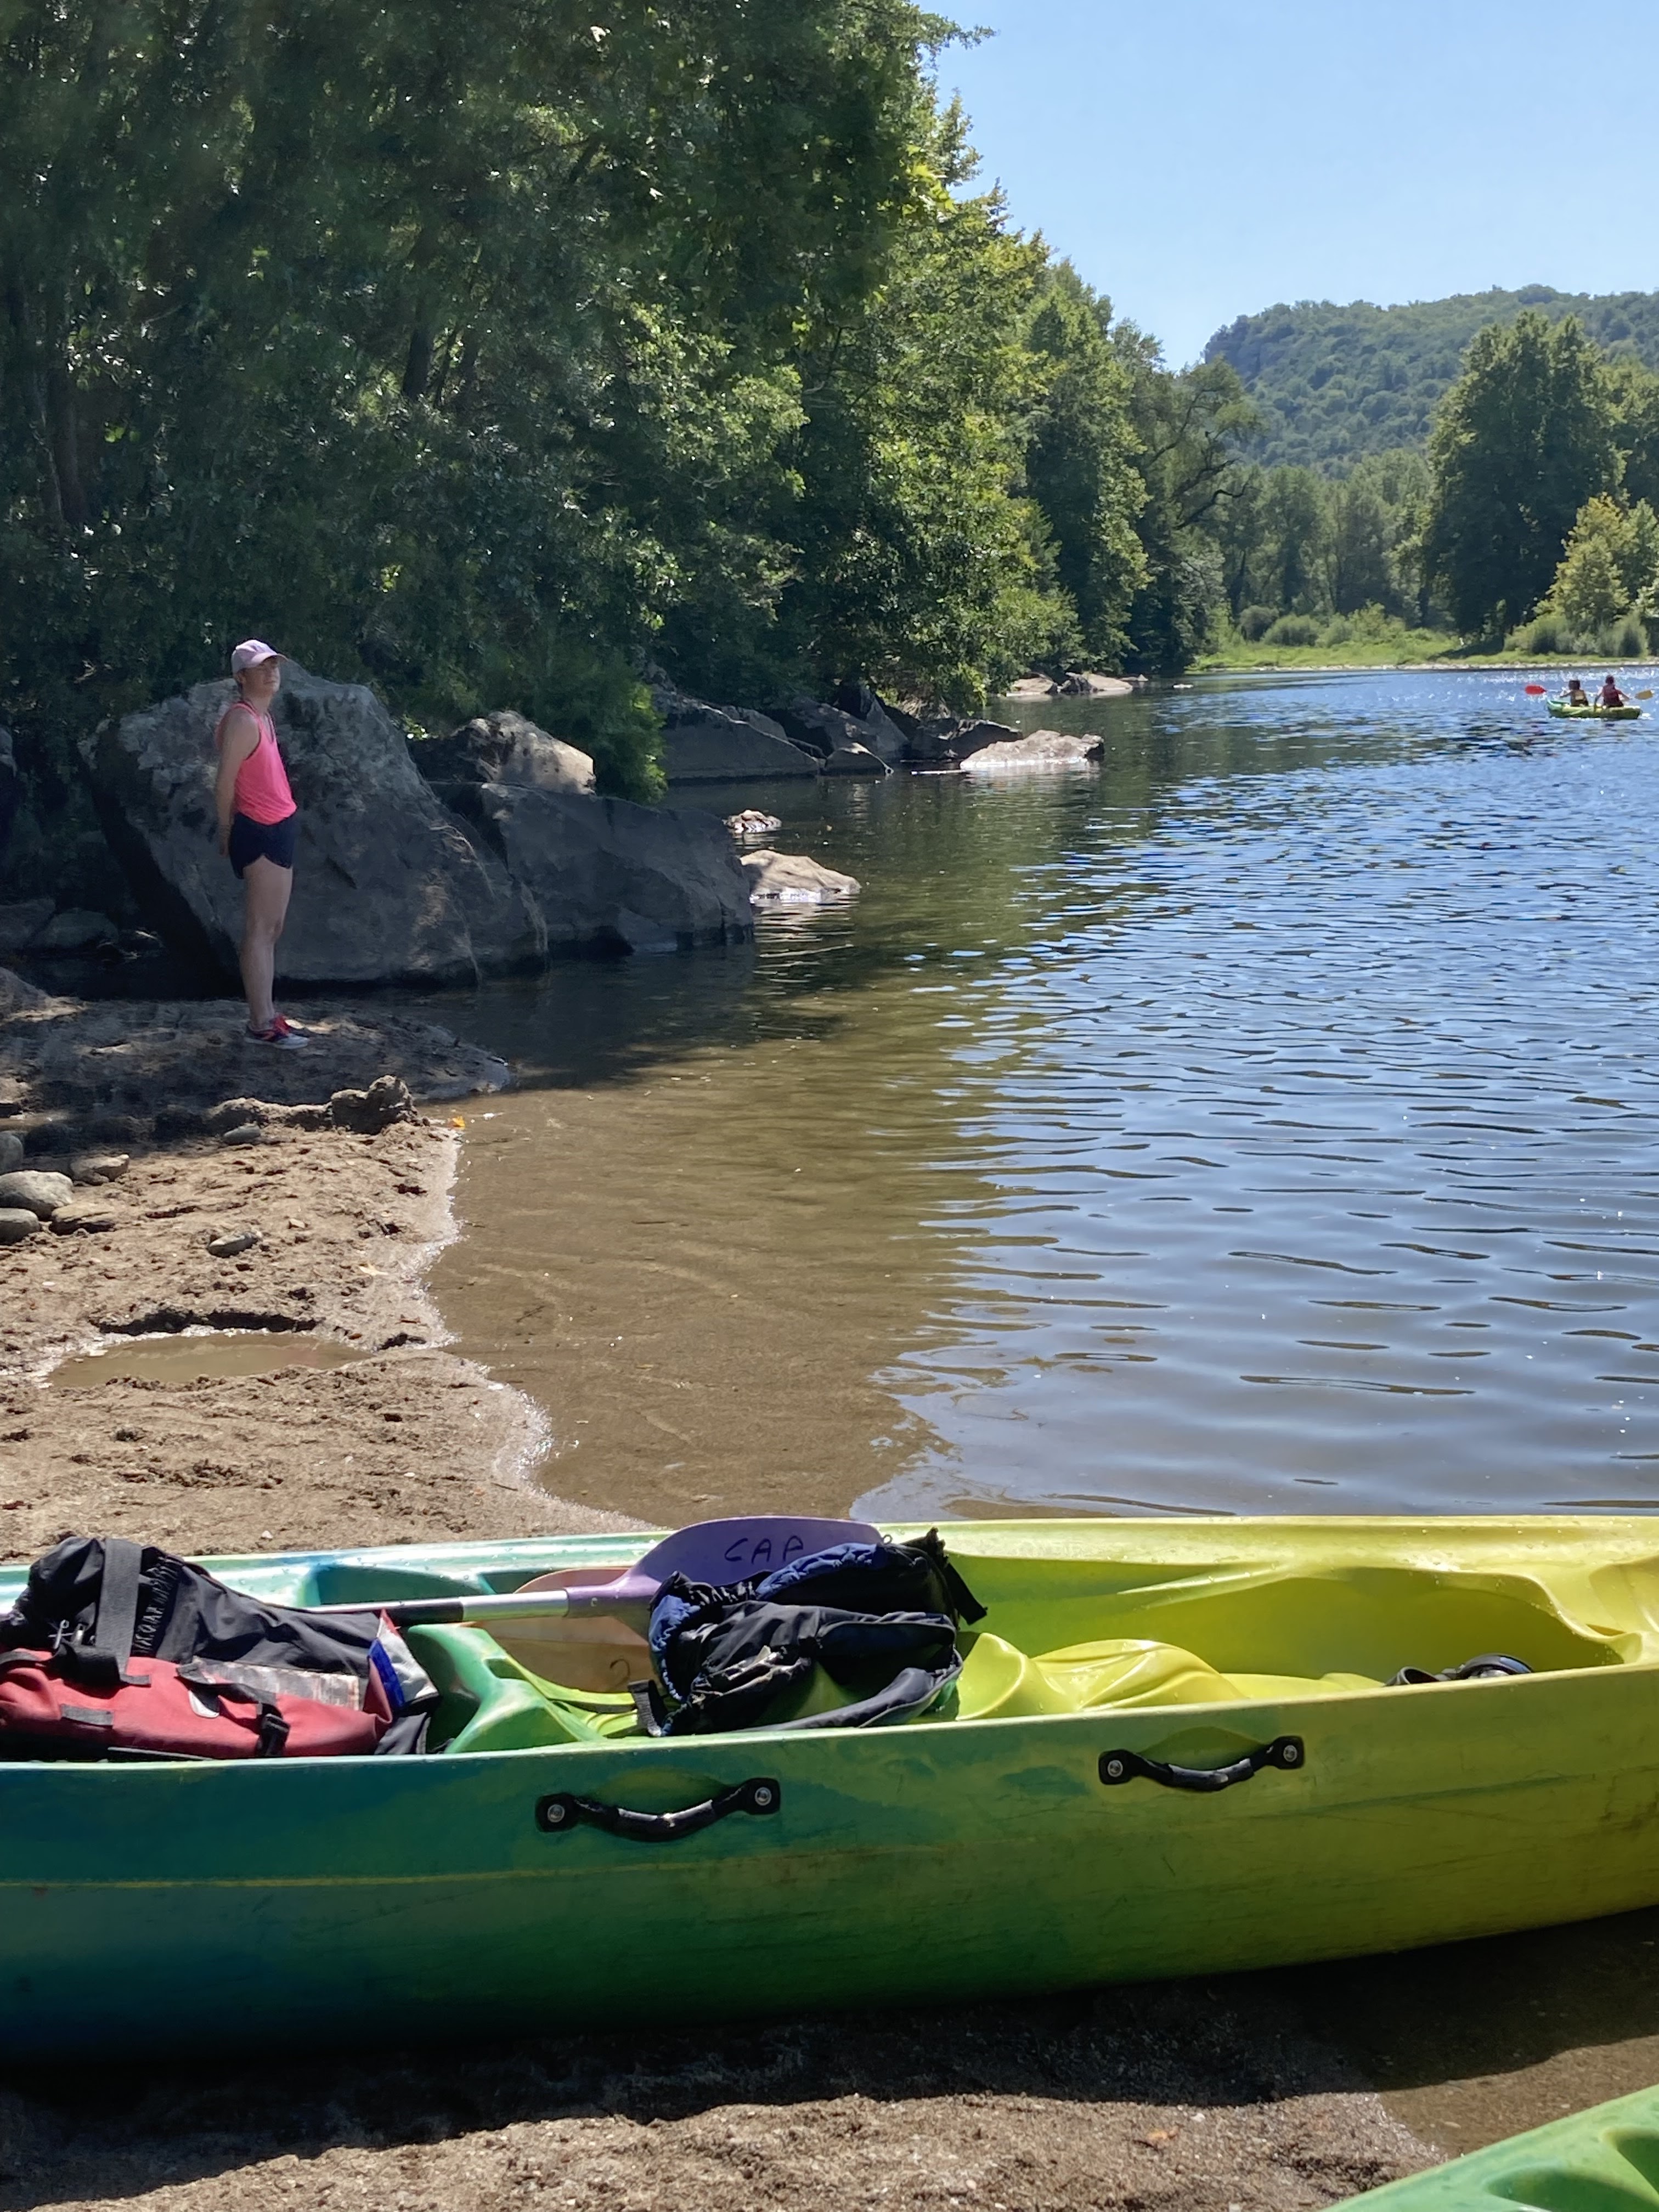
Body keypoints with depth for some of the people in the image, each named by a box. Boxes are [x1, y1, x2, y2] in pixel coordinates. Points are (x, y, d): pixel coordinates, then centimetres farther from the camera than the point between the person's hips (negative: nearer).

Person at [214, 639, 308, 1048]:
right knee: (260, 930, -6)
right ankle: (262, 1024, -3)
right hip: (261, 833, -10)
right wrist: (229, 831, -7)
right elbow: (225, 783, -18)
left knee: (271, 929, 15)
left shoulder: (261, 717, 14)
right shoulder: (243, 721, -17)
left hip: (277, 831, 10)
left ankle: (265, 1014, 22)